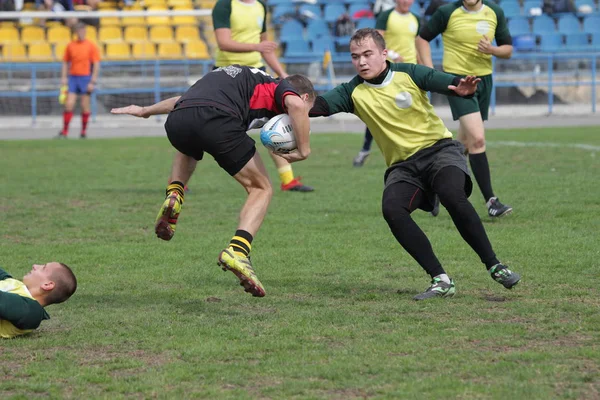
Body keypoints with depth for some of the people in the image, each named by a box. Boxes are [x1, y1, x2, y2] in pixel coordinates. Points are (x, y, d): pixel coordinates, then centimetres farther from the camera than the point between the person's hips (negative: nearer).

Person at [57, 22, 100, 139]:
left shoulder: (91, 46, -2)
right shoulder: (70, 46, 7)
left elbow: (96, 65, -4)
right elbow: (65, 63, 13)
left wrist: (93, 81, -10)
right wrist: (64, 78, 2)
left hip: (86, 78, -2)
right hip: (73, 77, 2)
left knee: (85, 106, 1)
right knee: (69, 104, -5)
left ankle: (84, 131, 12)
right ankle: (64, 131, -4)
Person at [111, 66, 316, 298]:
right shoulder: (282, 88, 21)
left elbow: (185, 100, 49)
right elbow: (295, 106, -6)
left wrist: (145, 111, 62)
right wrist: (304, 150, 4)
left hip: (176, 122, 7)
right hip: (217, 120, -7)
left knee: (188, 150, 44)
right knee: (261, 189, 12)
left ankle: (174, 196, 18)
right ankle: (237, 251, -10)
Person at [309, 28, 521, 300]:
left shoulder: (407, 74, -4)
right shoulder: (354, 92, 1)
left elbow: (443, 81, -18)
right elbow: (321, 104, -15)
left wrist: (463, 87, -43)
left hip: (438, 148, -3)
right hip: (402, 166, 3)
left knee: (452, 195, -33)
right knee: (391, 209, -27)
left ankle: (495, 267, -20)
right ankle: (440, 281, -23)